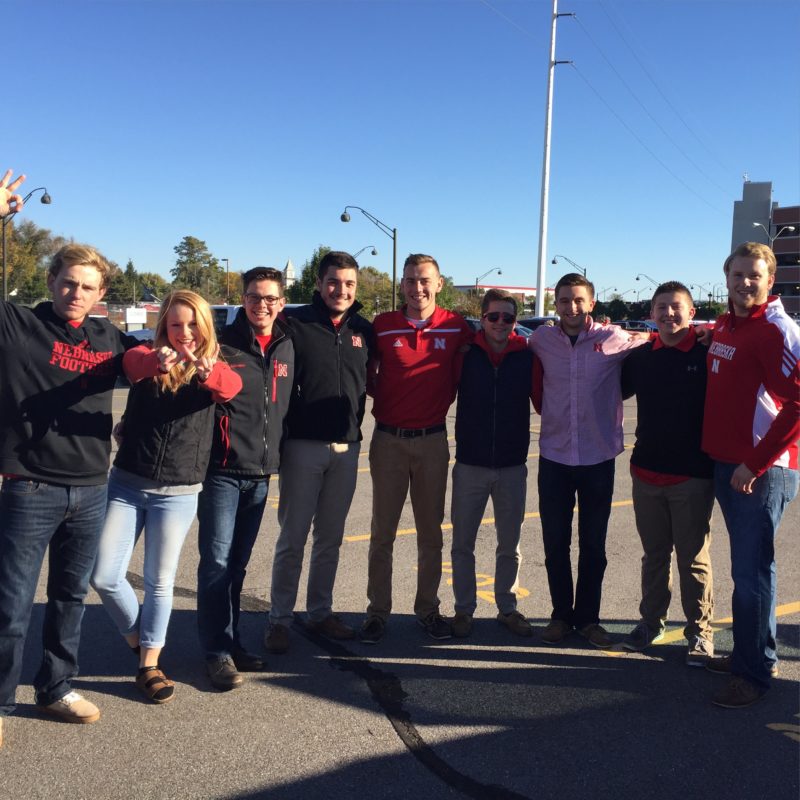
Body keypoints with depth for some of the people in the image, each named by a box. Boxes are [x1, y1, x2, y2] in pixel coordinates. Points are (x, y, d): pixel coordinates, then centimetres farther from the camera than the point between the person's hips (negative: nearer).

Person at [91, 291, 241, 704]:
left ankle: (150, 666, 22)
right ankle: (139, 639, 27)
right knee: (103, 576, 1)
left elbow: (232, 386, -26)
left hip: (179, 493, -1)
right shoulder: (148, 357, -1)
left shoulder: (213, 368, -2)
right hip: (127, 484, 1)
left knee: (159, 581, 6)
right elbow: (133, 362, -26)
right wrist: (157, 360, -51)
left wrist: (205, 371, -50)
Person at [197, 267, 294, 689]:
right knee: (217, 561, -5)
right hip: (223, 469, -4)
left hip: (261, 472, 5)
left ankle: (231, 642, 23)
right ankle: (218, 651, 4)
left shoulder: (287, 348, 9)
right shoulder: (223, 345, -5)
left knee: (238, 563, 13)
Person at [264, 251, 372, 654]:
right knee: (292, 537, 3)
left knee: (330, 538, 13)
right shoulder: (295, 324, -6)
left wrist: (356, 425, 9)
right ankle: (279, 618, 15)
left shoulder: (363, 330, 8)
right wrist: (284, 430, -13)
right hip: (303, 445, -4)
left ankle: (320, 611, 26)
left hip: (347, 447, 4)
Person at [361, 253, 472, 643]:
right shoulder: (382, 325, 1)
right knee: (383, 530, 6)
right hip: (388, 439, 0)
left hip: (433, 440, 0)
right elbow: (367, 375, 10)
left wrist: (442, 401, -2)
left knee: (431, 531, 9)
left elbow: (461, 378, 10)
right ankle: (378, 611, 16)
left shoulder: (456, 327, 1)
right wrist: (382, 397, -4)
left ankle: (428, 608, 21)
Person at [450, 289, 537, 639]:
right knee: (463, 543, 7)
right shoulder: (466, 354, -3)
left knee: (509, 545, 12)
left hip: (512, 467, 1)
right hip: (470, 465, 0)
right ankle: (464, 609, 21)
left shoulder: (527, 357, -1)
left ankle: (507, 608, 27)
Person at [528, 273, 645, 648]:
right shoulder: (541, 339, 1)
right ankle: (561, 615, 23)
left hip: (599, 458, -1)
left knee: (593, 546, 9)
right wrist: (552, 412, 9)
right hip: (554, 456, 2)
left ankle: (588, 617, 23)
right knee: (555, 544, 8)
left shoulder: (614, 339, -6)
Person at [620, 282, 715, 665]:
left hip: (692, 476, -4)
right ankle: (652, 620, 30)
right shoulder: (640, 357, 6)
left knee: (693, 558, 5)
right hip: (646, 472, 4)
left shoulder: (708, 355, -6)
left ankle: (699, 631, 19)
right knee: (654, 554, 16)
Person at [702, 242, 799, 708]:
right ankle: (749, 654, 29)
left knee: (752, 571, -2)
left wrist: (756, 464, -18)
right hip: (726, 464, 8)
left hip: (761, 471, -8)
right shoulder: (724, 327, 12)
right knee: (747, 566, 16)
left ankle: (755, 674, 10)